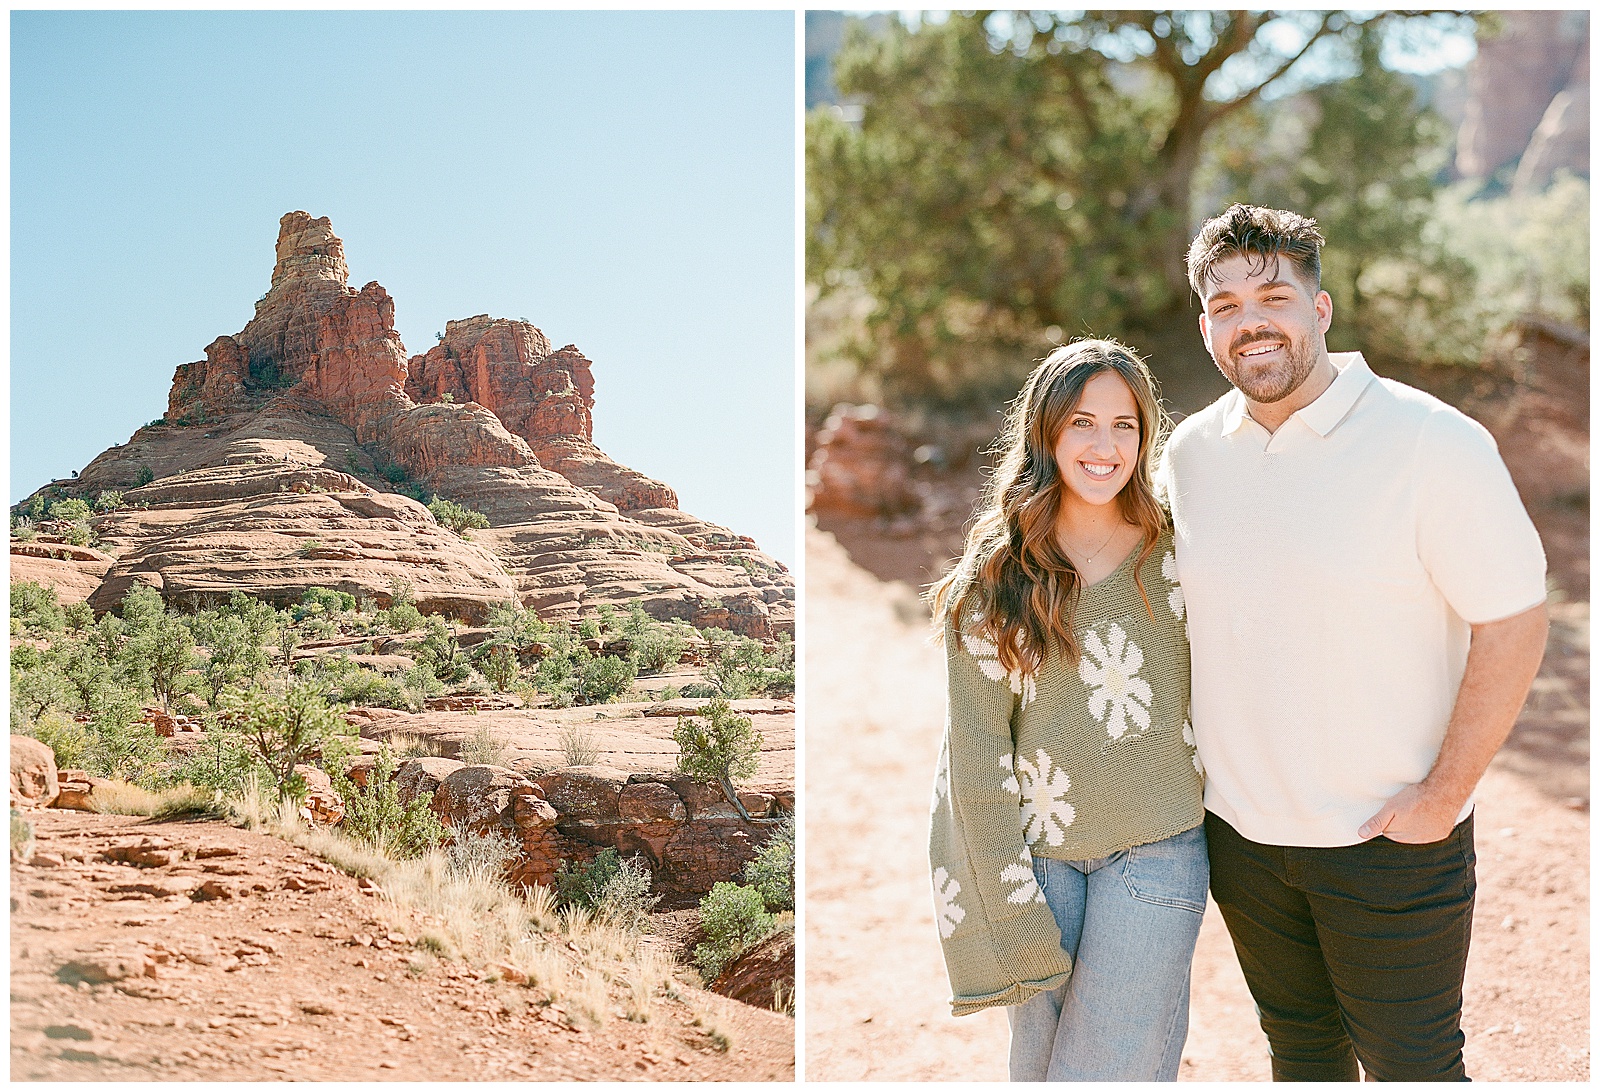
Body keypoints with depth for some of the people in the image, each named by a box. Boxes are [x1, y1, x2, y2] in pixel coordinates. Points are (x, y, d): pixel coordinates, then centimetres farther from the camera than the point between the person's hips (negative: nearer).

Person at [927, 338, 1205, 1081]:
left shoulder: (1173, 555, 0)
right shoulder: (992, 580, -1)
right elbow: (977, 751, -2)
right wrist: (1015, 916, -5)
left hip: (1154, 848, -1)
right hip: (1036, 849, 1)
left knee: (1107, 1071, -6)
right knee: (1037, 1063, 8)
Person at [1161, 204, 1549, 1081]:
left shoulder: (1433, 443, -16)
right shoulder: (1190, 452, 0)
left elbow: (1514, 622, -15)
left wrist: (1443, 796, -16)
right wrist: (1189, 767, 10)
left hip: (1390, 837, -4)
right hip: (1240, 829, 5)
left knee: (1412, 1067, 7)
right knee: (1300, 1051, 21)